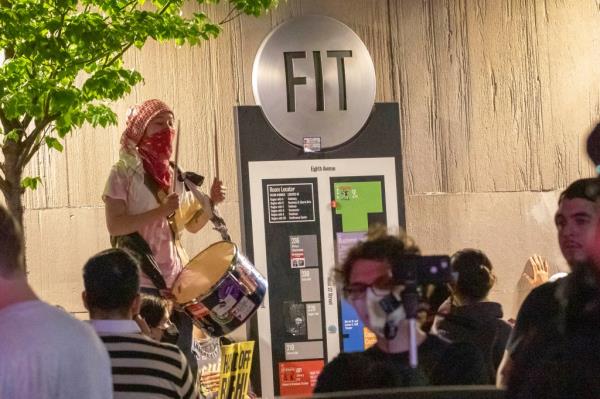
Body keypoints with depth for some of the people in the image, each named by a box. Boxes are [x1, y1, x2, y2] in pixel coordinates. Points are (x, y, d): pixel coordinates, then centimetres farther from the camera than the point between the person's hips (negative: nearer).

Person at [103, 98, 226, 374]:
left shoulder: (176, 176, 11)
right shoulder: (124, 173, -6)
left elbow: (192, 224, 17)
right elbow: (114, 226, -16)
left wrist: (211, 202, -1)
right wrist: (160, 211, -22)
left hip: (176, 280, 6)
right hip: (141, 281, -6)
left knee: (184, 359, 9)